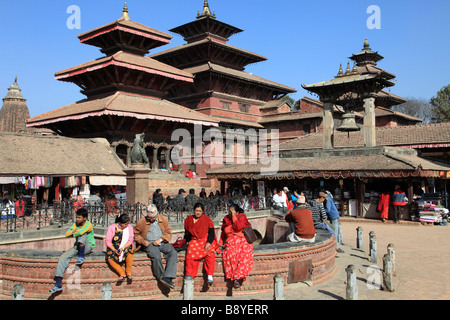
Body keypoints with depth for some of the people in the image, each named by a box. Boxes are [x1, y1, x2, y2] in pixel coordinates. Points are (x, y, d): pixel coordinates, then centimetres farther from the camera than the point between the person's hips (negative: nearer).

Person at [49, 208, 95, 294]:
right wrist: (73, 231, -18)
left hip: (88, 247, -6)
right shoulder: (76, 224, 7)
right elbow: (67, 234, 1)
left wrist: (73, 233, -10)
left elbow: (79, 233, -31)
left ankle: (81, 257, -23)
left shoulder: (88, 225, -15)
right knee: (63, 258, -16)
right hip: (77, 247, 6)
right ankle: (58, 284, -17)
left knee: (83, 235, -33)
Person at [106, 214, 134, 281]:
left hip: (125, 247, 1)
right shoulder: (112, 227, -4)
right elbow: (108, 241, -8)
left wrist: (122, 248, -24)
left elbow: (130, 240, -7)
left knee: (130, 249, -33)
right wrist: (114, 250, -24)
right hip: (113, 248, -1)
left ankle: (128, 273, -26)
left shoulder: (129, 227, 1)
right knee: (109, 258, -31)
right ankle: (122, 273, -23)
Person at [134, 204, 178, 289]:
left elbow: (168, 232, 10)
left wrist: (160, 240, -7)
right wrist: (143, 241, -6)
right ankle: (161, 278, -18)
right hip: (149, 244, -2)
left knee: (173, 253, -26)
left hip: (162, 243, 3)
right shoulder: (142, 222, 5)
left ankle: (167, 277, -34)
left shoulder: (164, 220, 10)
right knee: (156, 257, -34)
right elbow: (135, 234, 11)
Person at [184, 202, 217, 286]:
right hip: (194, 241, 2)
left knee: (209, 253, -32)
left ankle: (210, 276, -35)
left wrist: (208, 243, -14)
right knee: (190, 252, -30)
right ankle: (189, 276, -32)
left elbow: (211, 232, 0)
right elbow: (187, 234, 25)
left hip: (207, 240, -2)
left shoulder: (207, 219, 8)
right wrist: (188, 242, 9)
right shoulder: (188, 220, 16)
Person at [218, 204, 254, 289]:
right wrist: (220, 244, 16)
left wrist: (234, 217, -9)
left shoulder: (242, 217, 4)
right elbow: (223, 233, 25)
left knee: (244, 255, -33)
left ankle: (237, 278, -37)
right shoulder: (226, 219, 16)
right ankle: (235, 278, -35)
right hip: (231, 240, 2)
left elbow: (238, 227, -14)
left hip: (242, 240, -2)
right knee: (230, 253, -33)